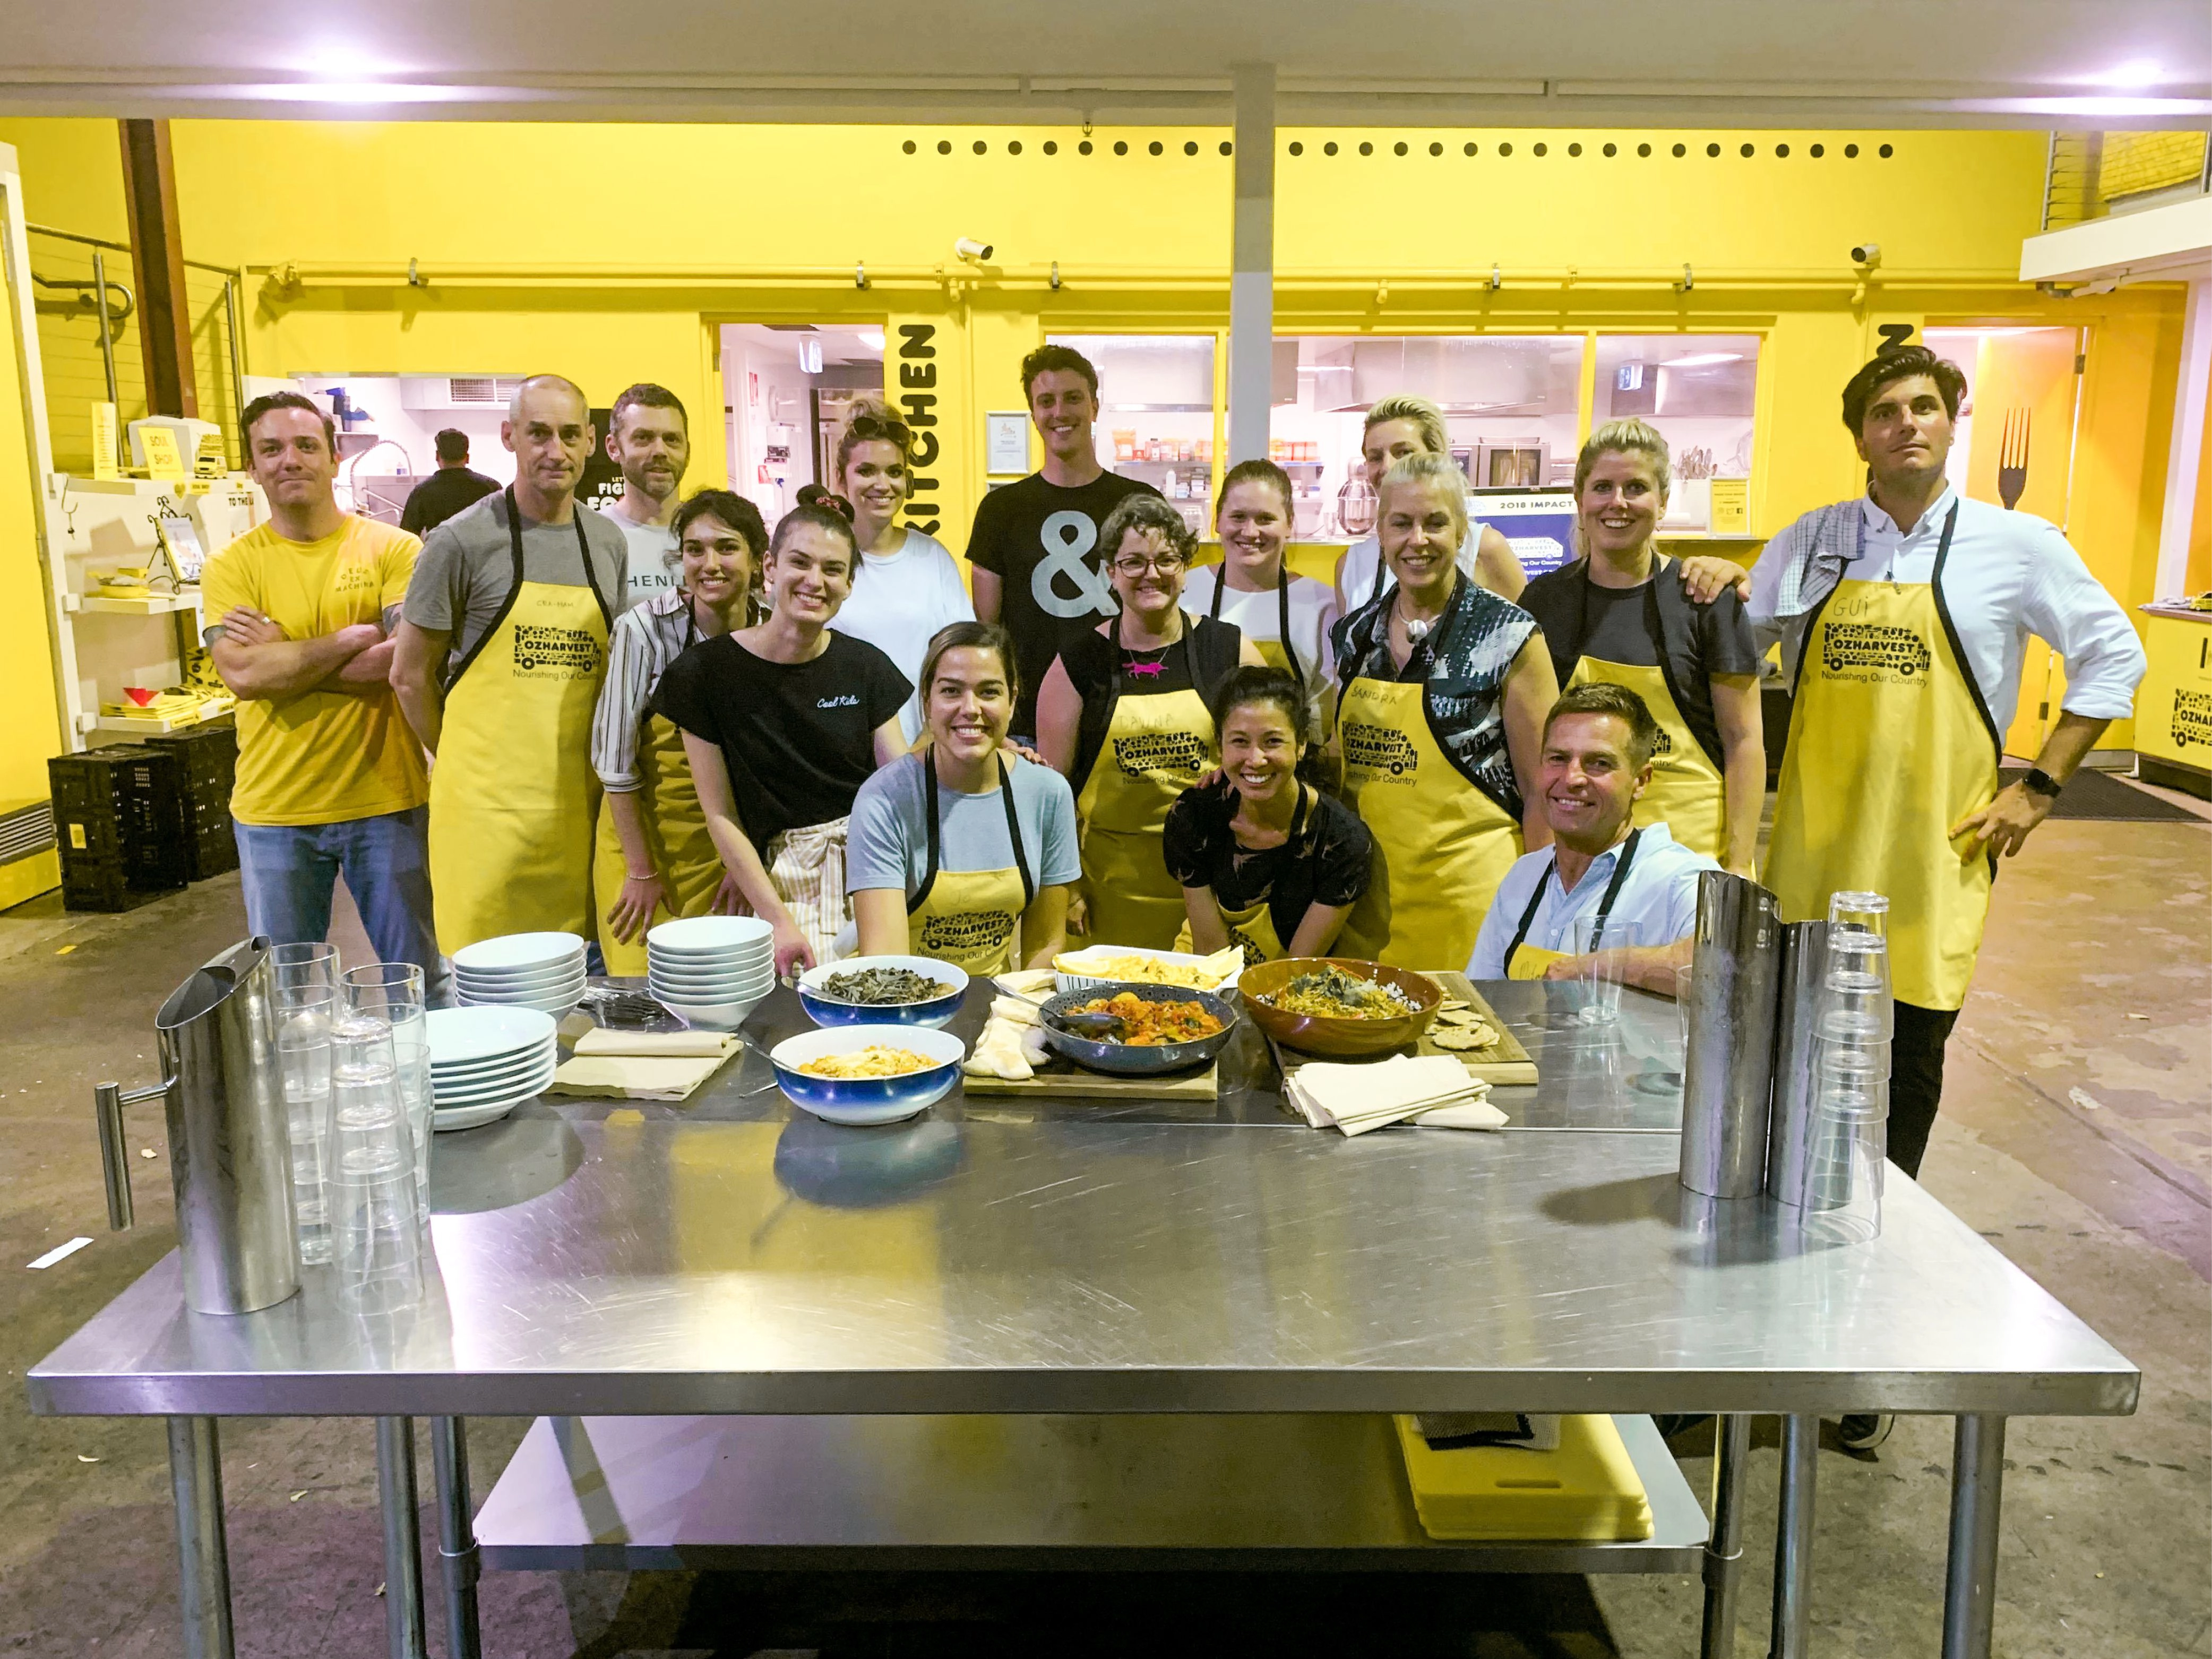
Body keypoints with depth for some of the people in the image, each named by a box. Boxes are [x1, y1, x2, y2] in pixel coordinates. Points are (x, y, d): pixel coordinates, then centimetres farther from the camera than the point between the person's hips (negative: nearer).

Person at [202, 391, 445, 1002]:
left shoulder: (393, 549, -2)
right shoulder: (232, 566, 2)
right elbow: (242, 674, -12)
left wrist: (283, 657, -12)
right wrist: (355, 637, -12)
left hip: (386, 799, -1)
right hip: (274, 811, 2)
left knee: (420, 982, 10)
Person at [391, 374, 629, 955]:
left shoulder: (609, 543, 9)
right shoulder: (462, 541, -6)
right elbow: (410, 674, 0)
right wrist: (462, 763, 3)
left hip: (581, 798, 4)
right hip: (490, 802, -4)